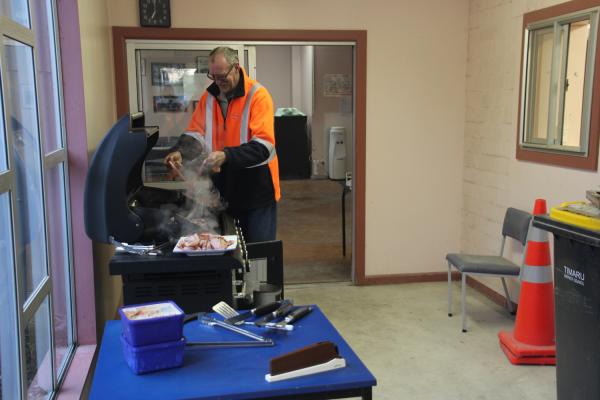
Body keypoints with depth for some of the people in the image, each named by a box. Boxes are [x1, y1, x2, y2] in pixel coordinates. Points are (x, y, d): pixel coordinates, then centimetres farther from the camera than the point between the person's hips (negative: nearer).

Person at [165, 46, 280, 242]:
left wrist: (226, 156, -35)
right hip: (224, 186, 5)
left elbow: (263, 146, -24)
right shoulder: (209, 96, 4)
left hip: (256, 188, -5)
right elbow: (196, 134, 5)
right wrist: (180, 152, -16)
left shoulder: (257, 95, -15)